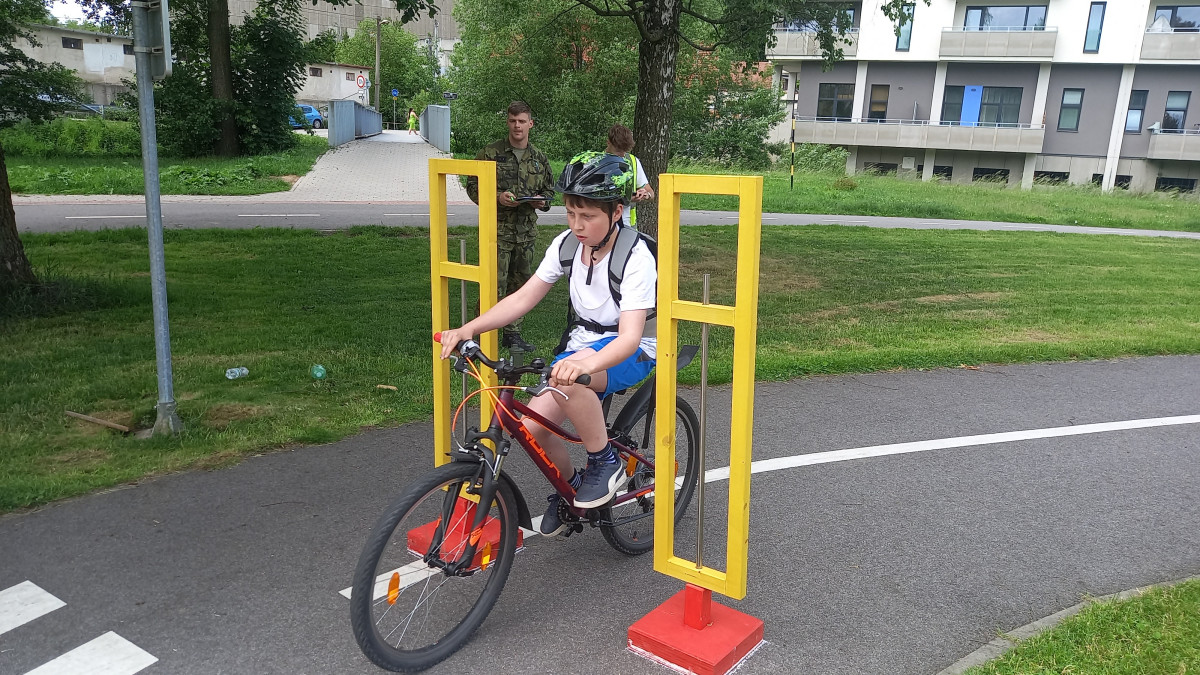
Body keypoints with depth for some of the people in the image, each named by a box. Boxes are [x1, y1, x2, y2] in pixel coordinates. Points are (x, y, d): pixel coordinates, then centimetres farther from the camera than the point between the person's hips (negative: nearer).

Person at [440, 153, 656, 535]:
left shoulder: (636, 257, -22)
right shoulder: (566, 244, -5)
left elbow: (630, 335, -32)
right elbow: (523, 298, -4)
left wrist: (586, 363, -53)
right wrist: (467, 329, -18)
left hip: (630, 353, -6)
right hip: (582, 345, 6)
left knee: (568, 382, -38)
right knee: (532, 427, -13)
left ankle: (605, 464, -13)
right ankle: (569, 487, 18)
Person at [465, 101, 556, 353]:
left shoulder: (539, 158, 11)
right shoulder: (490, 153, -2)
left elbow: (549, 190, 20)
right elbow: (473, 187, -1)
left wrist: (542, 201, -3)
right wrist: (497, 197, -17)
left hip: (526, 231, 5)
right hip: (498, 229, -5)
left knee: (520, 283, 11)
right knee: (495, 284, -8)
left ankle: (512, 333, 23)